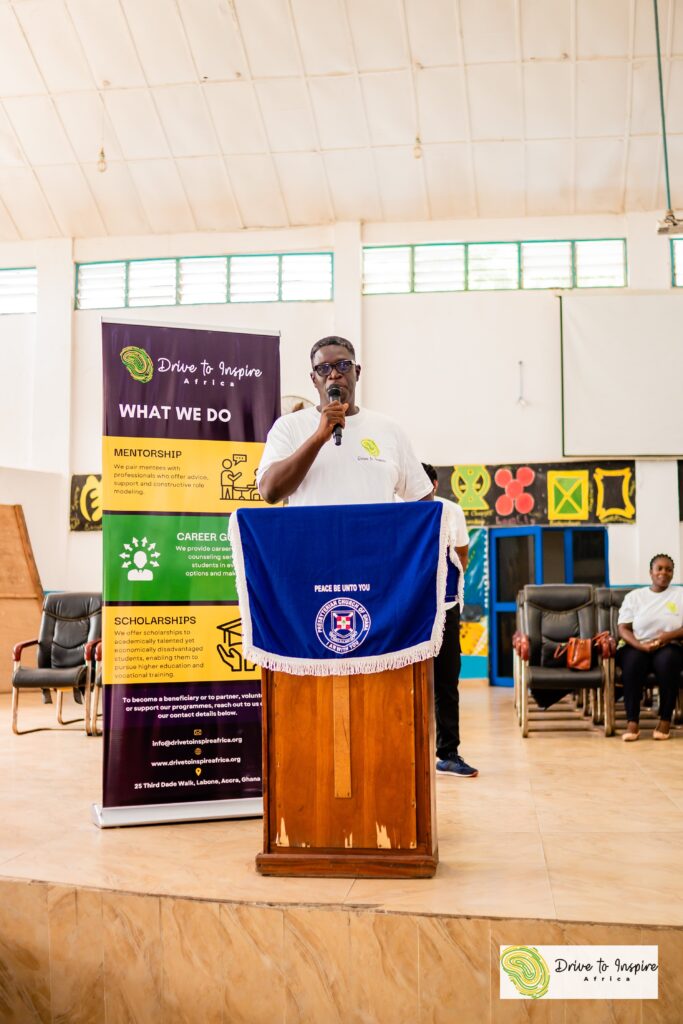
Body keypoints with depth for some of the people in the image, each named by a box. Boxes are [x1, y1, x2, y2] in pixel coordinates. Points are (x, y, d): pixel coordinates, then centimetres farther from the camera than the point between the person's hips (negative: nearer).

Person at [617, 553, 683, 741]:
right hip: (637, 647, 1)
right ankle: (632, 722, -33)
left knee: (667, 659, -36)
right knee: (633, 660, -35)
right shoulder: (634, 596, 10)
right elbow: (623, 629, 2)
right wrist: (640, 645, -17)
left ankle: (666, 720, -26)